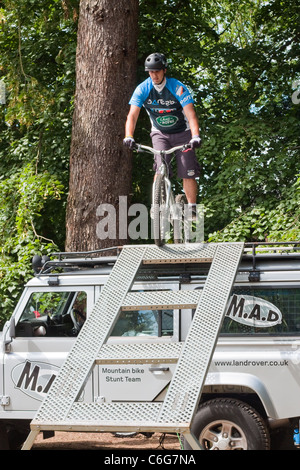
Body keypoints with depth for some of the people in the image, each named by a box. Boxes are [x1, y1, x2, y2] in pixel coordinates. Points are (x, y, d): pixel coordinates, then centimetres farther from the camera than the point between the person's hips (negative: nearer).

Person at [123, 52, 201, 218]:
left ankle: (191, 208, 5)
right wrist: (129, 137, -37)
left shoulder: (178, 88, -21)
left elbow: (191, 114, -29)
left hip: (182, 133, -1)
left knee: (188, 173, -7)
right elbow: (132, 115, -20)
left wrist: (195, 136, -45)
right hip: (160, 133, 1)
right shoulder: (142, 89, -14)